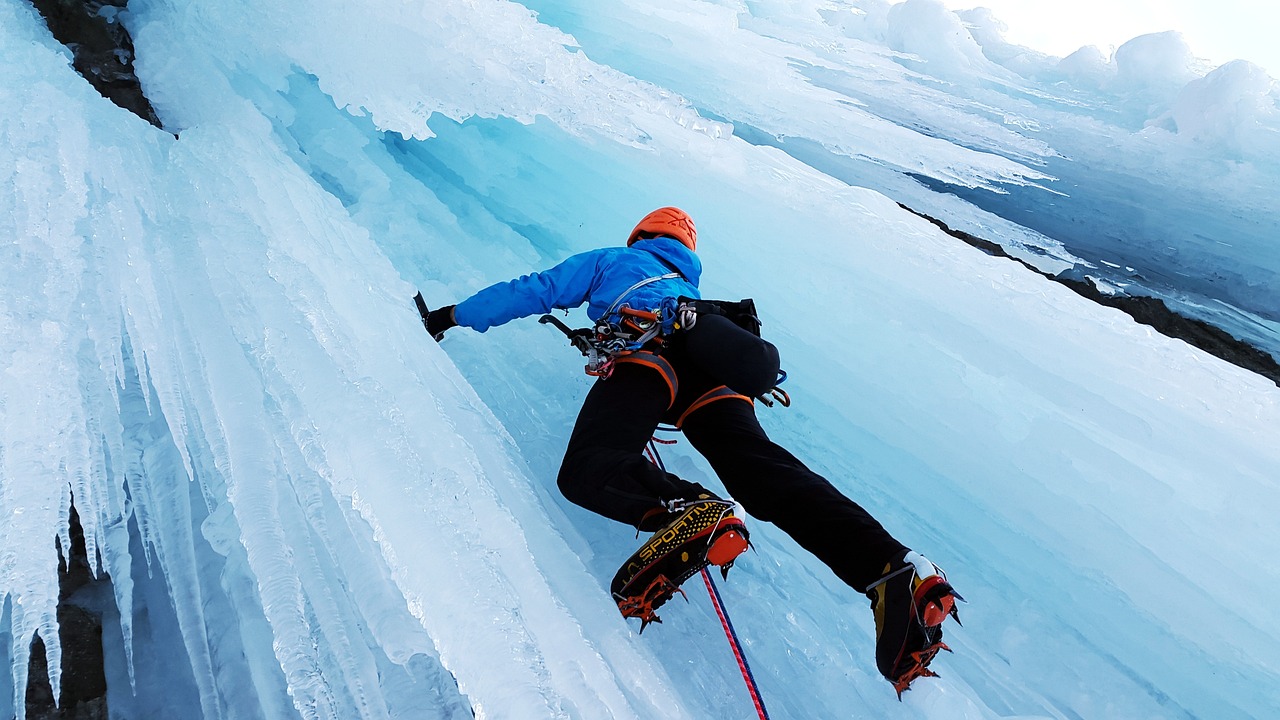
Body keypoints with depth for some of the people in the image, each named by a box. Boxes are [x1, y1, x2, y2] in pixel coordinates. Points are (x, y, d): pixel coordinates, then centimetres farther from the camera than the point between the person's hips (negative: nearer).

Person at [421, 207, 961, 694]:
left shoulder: (612, 260, 35)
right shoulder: (691, 287, 47)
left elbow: (536, 290, 32)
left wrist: (457, 314, 41)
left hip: (649, 347, -4)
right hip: (714, 369, 5)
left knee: (586, 473, -17)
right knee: (762, 468, -13)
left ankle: (683, 510, -47)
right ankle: (894, 572, -31)